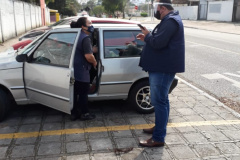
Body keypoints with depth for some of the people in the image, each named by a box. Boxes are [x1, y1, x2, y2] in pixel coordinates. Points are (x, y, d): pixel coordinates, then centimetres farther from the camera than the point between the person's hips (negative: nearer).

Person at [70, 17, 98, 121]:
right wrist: (95, 62, -11)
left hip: (75, 69, 9)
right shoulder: (85, 38, -19)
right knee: (83, 93, 5)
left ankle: (74, 113, 26)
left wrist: (92, 50, 18)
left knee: (75, 92, 15)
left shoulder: (77, 36, 12)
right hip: (82, 71, -9)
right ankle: (84, 113, 19)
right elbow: (88, 56, -29)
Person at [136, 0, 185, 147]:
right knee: (162, 99, 19)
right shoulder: (169, 20, 18)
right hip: (161, 67, 11)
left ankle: (158, 138, 0)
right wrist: (147, 38, 9)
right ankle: (160, 127, 33)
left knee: (159, 101, -8)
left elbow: (158, 43, -26)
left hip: (163, 68, -11)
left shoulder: (170, 21, -17)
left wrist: (147, 36, -7)